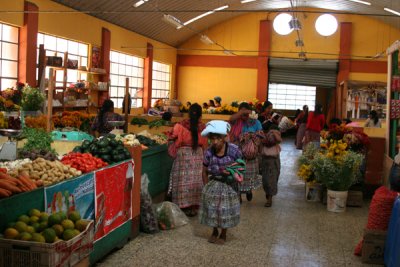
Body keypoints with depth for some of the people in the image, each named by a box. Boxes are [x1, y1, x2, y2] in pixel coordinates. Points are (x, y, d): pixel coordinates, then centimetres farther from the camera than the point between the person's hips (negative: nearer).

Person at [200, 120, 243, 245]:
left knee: (226, 210, 8)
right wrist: (207, 187, -2)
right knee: (212, 208, 11)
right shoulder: (209, 152, -16)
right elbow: (205, 172, -2)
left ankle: (223, 234, 30)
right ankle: (214, 231, 36)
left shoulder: (234, 150, -21)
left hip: (229, 185, -1)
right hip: (213, 184, 2)